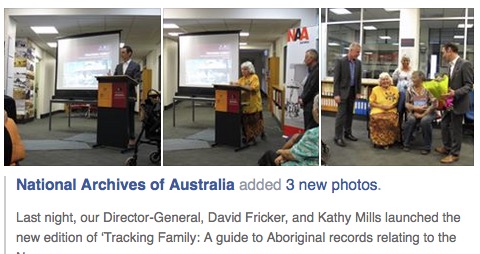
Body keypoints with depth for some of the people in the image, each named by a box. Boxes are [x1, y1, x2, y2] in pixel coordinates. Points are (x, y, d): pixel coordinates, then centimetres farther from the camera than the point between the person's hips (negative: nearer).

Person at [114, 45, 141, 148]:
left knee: (130, 117, -2)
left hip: (130, 95, -5)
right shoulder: (118, 66, 16)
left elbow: (136, 81, -9)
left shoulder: (135, 66, -1)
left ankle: (131, 139, 4)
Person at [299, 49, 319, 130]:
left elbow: (312, 88, -18)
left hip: (312, 106, -10)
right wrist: (301, 97, 8)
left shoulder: (317, 70, -14)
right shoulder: (312, 70, 16)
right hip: (308, 106, 10)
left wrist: (303, 99, -8)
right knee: (308, 129, 13)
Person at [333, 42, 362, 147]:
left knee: (350, 113, 12)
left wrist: (358, 92, 8)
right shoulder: (340, 61, -12)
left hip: (352, 91, 6)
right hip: (343, 91, -6)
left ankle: (348, 133, 24)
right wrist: (336, 94, -17)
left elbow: (359, 78, 12)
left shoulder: (358, 63, 5)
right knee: (341, 114, -7)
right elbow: (336, 79, -13)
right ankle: (338, 137, -4)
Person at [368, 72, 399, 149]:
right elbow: (371, 103, 9)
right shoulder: (375, 89, 12)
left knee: (391, 119, -34)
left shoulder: (395, 89, 14)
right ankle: (378, 141, -24)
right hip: (377, 111, 0)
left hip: (391, 111, 1)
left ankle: (387, 141, -20)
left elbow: (397, 102, 11)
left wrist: (390, 106, -8)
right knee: (376, 119, -36)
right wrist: (380, 106, -7)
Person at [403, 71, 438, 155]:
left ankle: (427, 147, -19)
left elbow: (435, 103, -13)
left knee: (425, 121, -34)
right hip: (414, 112, 2)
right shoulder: (410, 89, 3)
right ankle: (406, 144, -14)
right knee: (411, 120, -31)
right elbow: (407, 104, 4)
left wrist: (423, 114, -19)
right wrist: (416, 108, -15)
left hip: (427, 112, -2)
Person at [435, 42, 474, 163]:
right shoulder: (451, 65, 9)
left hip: (459, 103, -8)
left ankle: (454, 154, 14)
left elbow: (469, 85, -19)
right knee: (445, 124, 17)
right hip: (450, 102, 8)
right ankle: (447, 147, 34)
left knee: (455, 128, 2)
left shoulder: (465, 64, -17)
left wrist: (455, 93, -30)